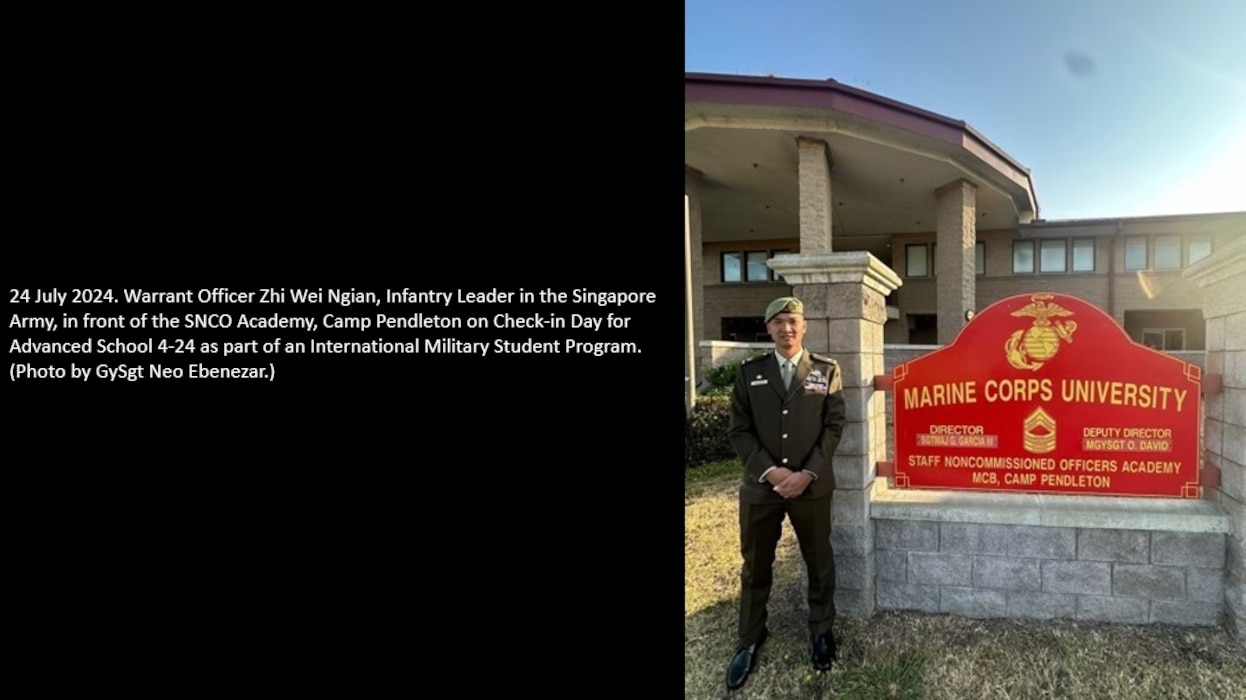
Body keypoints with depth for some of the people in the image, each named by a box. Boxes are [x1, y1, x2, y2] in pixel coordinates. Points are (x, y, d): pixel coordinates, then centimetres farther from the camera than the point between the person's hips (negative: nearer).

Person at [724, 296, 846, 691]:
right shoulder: (750, 372, 4)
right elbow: (739, 430, 0)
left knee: (819, 563, 14)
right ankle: (749, 641, 26)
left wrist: (808, 473, -12)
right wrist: (769, 470, -12)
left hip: (812, 486, 0)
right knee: (755, 567, 10)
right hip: (760, 485, 1)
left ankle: (821, 632, 35)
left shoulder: (827, 370, 3)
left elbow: (834, 426, -1)